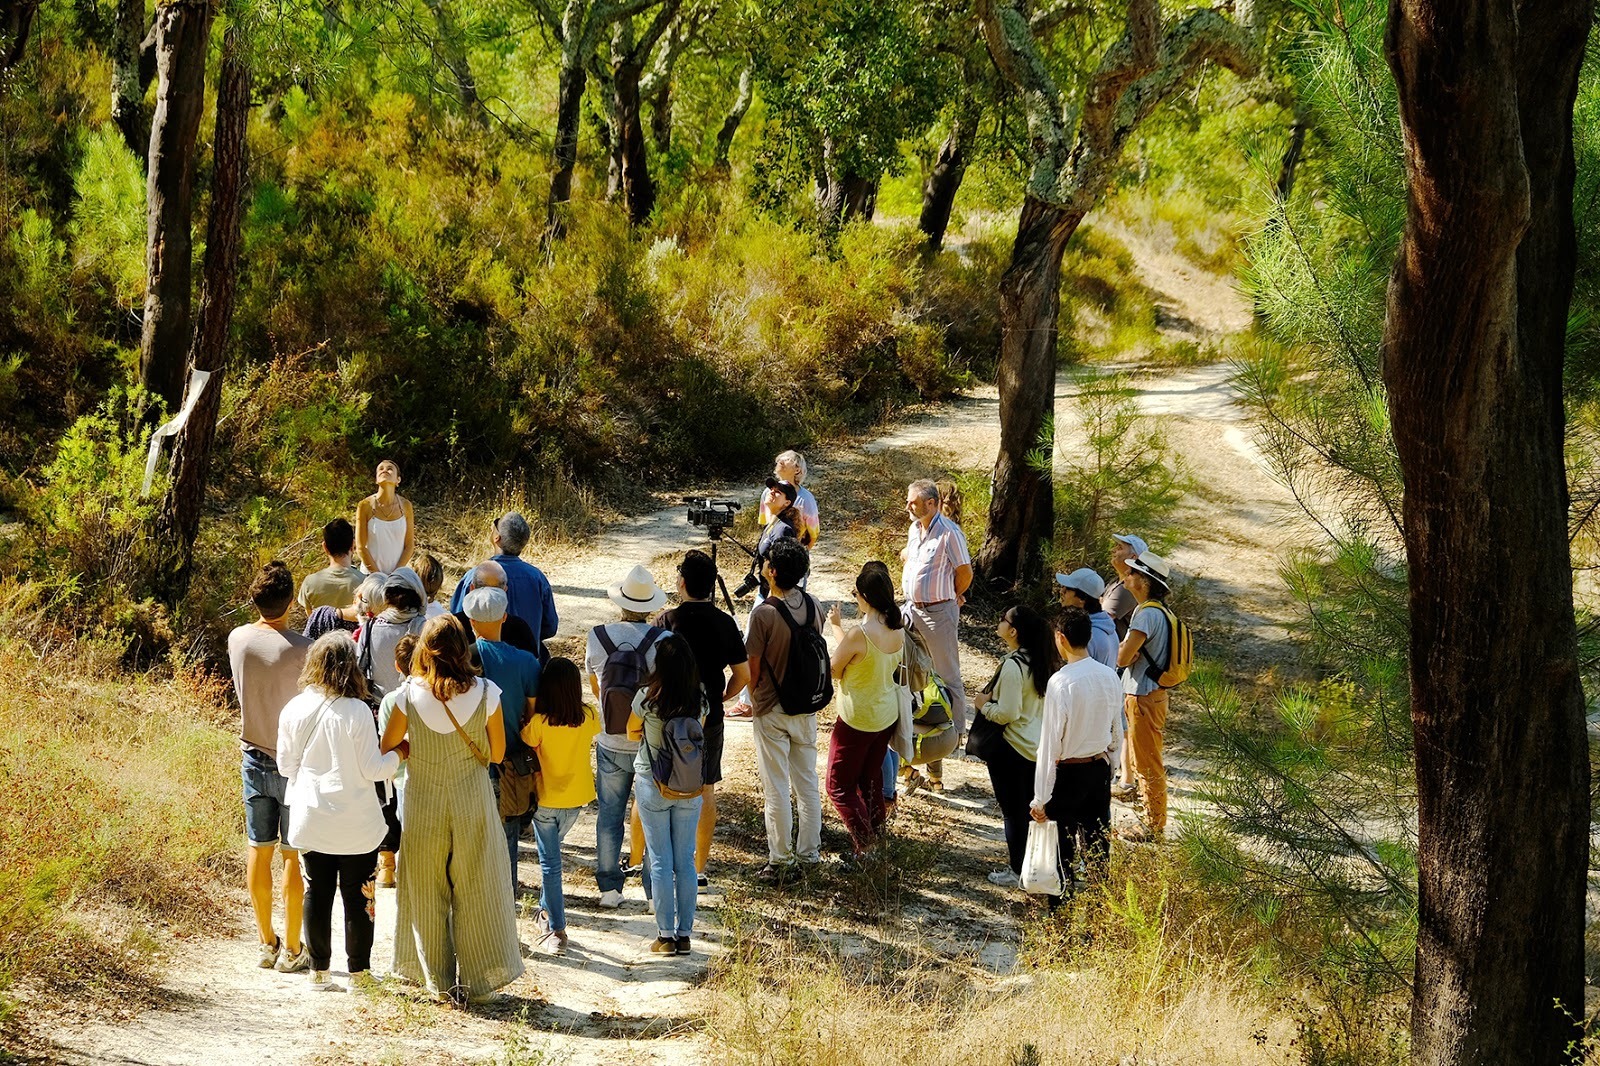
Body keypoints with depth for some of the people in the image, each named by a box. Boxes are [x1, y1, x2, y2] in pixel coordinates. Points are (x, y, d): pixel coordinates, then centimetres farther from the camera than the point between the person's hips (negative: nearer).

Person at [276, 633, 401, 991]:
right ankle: (359, 971, 14)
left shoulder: (293, 710, -4)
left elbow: (286, 765, 5)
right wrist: (398, 754, 6)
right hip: (356, 824, -3)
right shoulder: (357, 712, -15)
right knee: (358, 898, 8)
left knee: (317, 895, 11)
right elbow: (372, 769, -12)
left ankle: (319, 971, 17)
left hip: (310, 821, 3)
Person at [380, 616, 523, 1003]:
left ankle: (437, 981, 20)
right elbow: (497, 753, -1)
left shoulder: (410, 695, -12)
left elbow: (388, 748, -2)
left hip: (424, 804, 0)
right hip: (472, 803, 0)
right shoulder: (486, 694, -11)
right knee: (476, 893, 11)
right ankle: (479, 981, 16)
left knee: (426, 893, 14)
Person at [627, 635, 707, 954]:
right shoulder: (699, 699, -7)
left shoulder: (646, 698, -15)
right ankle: (685, 934, 13)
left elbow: (632, 733, 3)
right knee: (685, 860, 10)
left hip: (653, 784, -2)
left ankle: (666, 935, 5)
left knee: (660, 862, 4)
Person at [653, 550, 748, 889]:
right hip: (710, 718, 3)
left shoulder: (667, 620, -12)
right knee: (706, 791, 10)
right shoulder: (725, 623, -1)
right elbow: (743, 674, 2)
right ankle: (699, 868, 14)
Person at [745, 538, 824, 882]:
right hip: (806, 708, 6)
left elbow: (753, 668, -14)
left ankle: (781, 862, 8)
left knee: (776, 789, 3)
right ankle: (809, 855, 22)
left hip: (772, 711, -6)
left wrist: (754, 699, 5)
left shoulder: (764, 613, -20)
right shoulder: (812, 606, -3)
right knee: (807, 785, 14)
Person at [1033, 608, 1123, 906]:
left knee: (1064, 848, 6)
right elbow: (1116, 732, 9)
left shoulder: (1060, 683, -22)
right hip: (1100, 769, 6)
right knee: (1097, 845, 16)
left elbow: (1050, 744, -19)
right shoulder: (1109, 676, -3)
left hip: (1068, 773, -6)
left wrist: (1041, 798, -14)